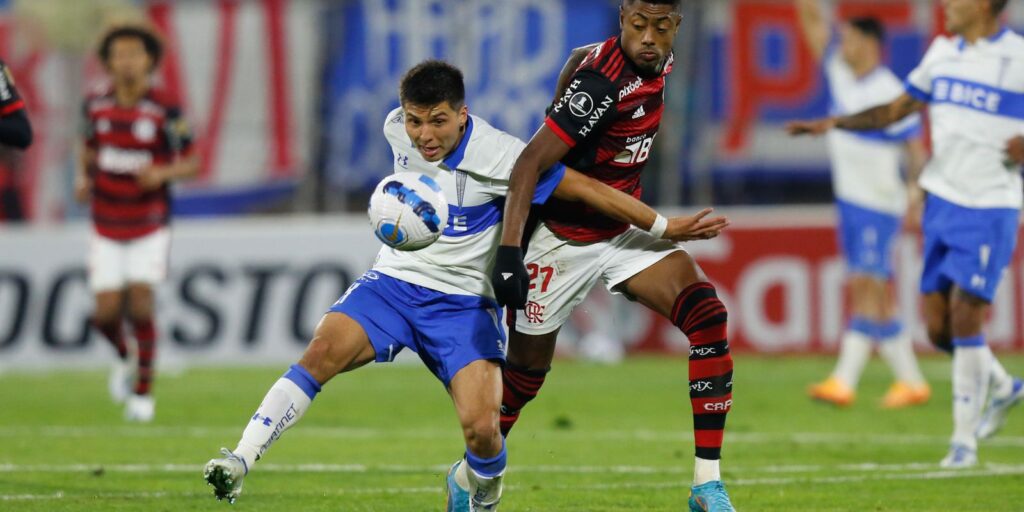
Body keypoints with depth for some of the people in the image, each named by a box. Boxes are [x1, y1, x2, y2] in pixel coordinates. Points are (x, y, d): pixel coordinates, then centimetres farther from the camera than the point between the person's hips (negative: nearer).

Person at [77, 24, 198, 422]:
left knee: (140, 304, -15)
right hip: (107, 228, 3)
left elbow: (191, 165, -7)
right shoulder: (96, 106, -2)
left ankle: (144, 390, 3)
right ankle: (123, 357, 30)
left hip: (150, 228, -3)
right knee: (106, 313, -5)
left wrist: (161, 174, -26)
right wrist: (83, 179, -4)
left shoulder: (165, 110, -13)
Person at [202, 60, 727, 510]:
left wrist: (663, 226, -14)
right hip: (393, 282, 3)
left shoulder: (497, 157, -20)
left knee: (481, 428, -20)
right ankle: (238, 462, -29)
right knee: (323, 350, -27)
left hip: (463, 302, -3)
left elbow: (587, 188, -16)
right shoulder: (396, 129, -6)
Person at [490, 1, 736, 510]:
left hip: (621, 232, 7)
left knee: (707, 316, -15)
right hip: (563, 239, -7)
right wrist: (509, 250, -37)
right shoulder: (602, 82, -28)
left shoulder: (659, 63, -3)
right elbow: (531, 163, -30)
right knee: (526, 372, 7)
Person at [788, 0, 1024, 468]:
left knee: (965, 316, -10)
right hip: (943, 201, 6)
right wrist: (833, 123, 8)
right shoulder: (942, 52, 9)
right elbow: (897, 110, 18)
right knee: (938, 325, 3)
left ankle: (964, 440, 1)